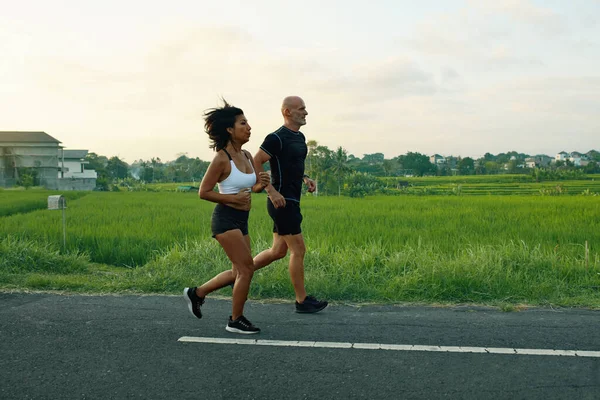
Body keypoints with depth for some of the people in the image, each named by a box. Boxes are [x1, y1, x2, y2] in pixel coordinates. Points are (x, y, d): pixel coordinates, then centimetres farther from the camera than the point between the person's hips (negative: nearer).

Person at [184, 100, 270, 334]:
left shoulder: (247, 156, 8)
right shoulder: (221, 159, -15)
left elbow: (251, 186, 20)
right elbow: (203, 192, -12)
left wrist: (261, 184, -3)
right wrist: (234, 198, -18)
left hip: (242, 220, 9)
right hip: (226, 219, -9)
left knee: (239, 272, 15)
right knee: (246, 269, -8)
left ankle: (196, 293, 32)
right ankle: (236, 320, 9)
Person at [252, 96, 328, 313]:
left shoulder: (300, 137, 14)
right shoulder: (277, 138, -14)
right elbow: (255, 163, -17)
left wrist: (305, 178, 8)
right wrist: (271, 191, -21)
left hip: (291, 202, 10)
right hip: (282, 202, -10)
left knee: (278, 251, 15)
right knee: (298, 250, -3)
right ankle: (302, 301, 9)